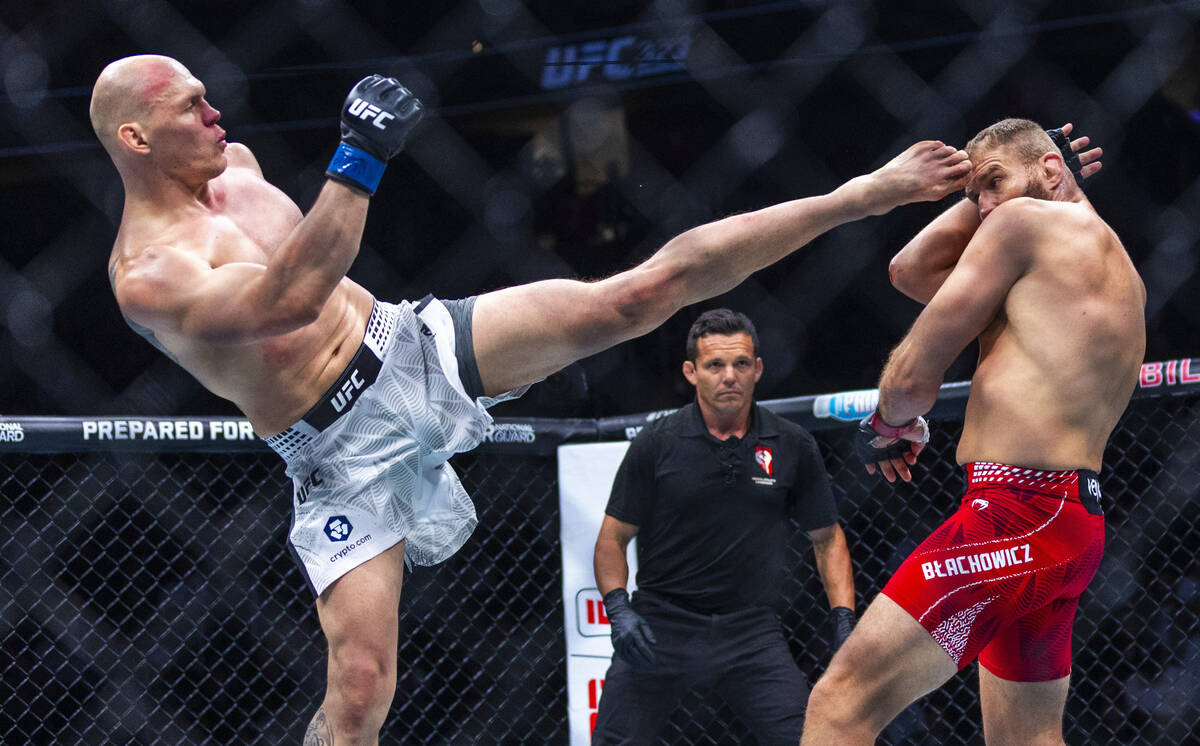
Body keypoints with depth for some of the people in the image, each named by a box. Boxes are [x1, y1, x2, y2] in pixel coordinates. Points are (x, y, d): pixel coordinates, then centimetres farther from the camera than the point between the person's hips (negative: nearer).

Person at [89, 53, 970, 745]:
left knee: (641, 291, -8)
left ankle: (856, 199, -5)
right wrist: (361, 159, -36)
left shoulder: (231, 164, 7)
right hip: (343, 455, -5)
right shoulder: (147, 276, -20)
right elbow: (290, 299, -35)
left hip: (413, 346, 5)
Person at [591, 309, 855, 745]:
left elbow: (827, 538, 11)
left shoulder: (794, 447, 2)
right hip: (660, 623, -1)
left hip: (751, 631, 1)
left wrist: (843, 620, 0)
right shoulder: (656, 444, -3)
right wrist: (618, 610, -12)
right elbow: (614, 537, 3)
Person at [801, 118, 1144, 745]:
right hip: (1077, 524, 10)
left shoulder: (1026, 221, -2)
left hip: (1017, 511, -10)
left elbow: (916, 373, -4)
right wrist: (992, 192, 23)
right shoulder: (1120, 272, 23)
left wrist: (889, 427, 16)